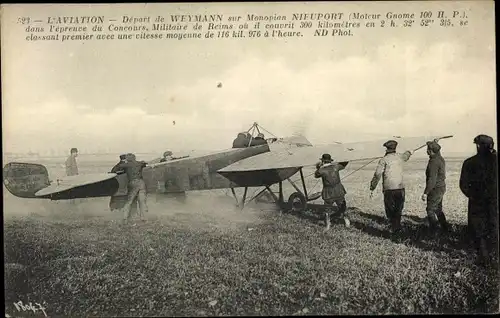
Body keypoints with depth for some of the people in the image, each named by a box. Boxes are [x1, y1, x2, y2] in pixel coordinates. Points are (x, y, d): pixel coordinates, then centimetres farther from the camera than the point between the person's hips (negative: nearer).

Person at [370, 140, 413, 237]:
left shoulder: (384, 160, -8)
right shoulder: (400, 157, 6)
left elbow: (377, 175, -12)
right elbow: (406, 155, 32)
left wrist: (372, 189, -6)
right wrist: (409, 152, 57)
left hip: (389, 189, -4)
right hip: (400, 188, 4)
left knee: (390, 210, 7)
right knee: (398, 209, 16)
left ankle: (395, 228, 2)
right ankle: (397, 227, 21)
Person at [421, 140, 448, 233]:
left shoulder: (434, 161, -21)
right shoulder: (441, 159, 10)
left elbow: (432, 179, -25)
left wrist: (425, 193, -23)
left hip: (435, 189, -10)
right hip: (441, 188, 10)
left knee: (430, 210, -2)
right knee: (438, 209, 19)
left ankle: (433, 230, 3)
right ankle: (445, 228, 26)